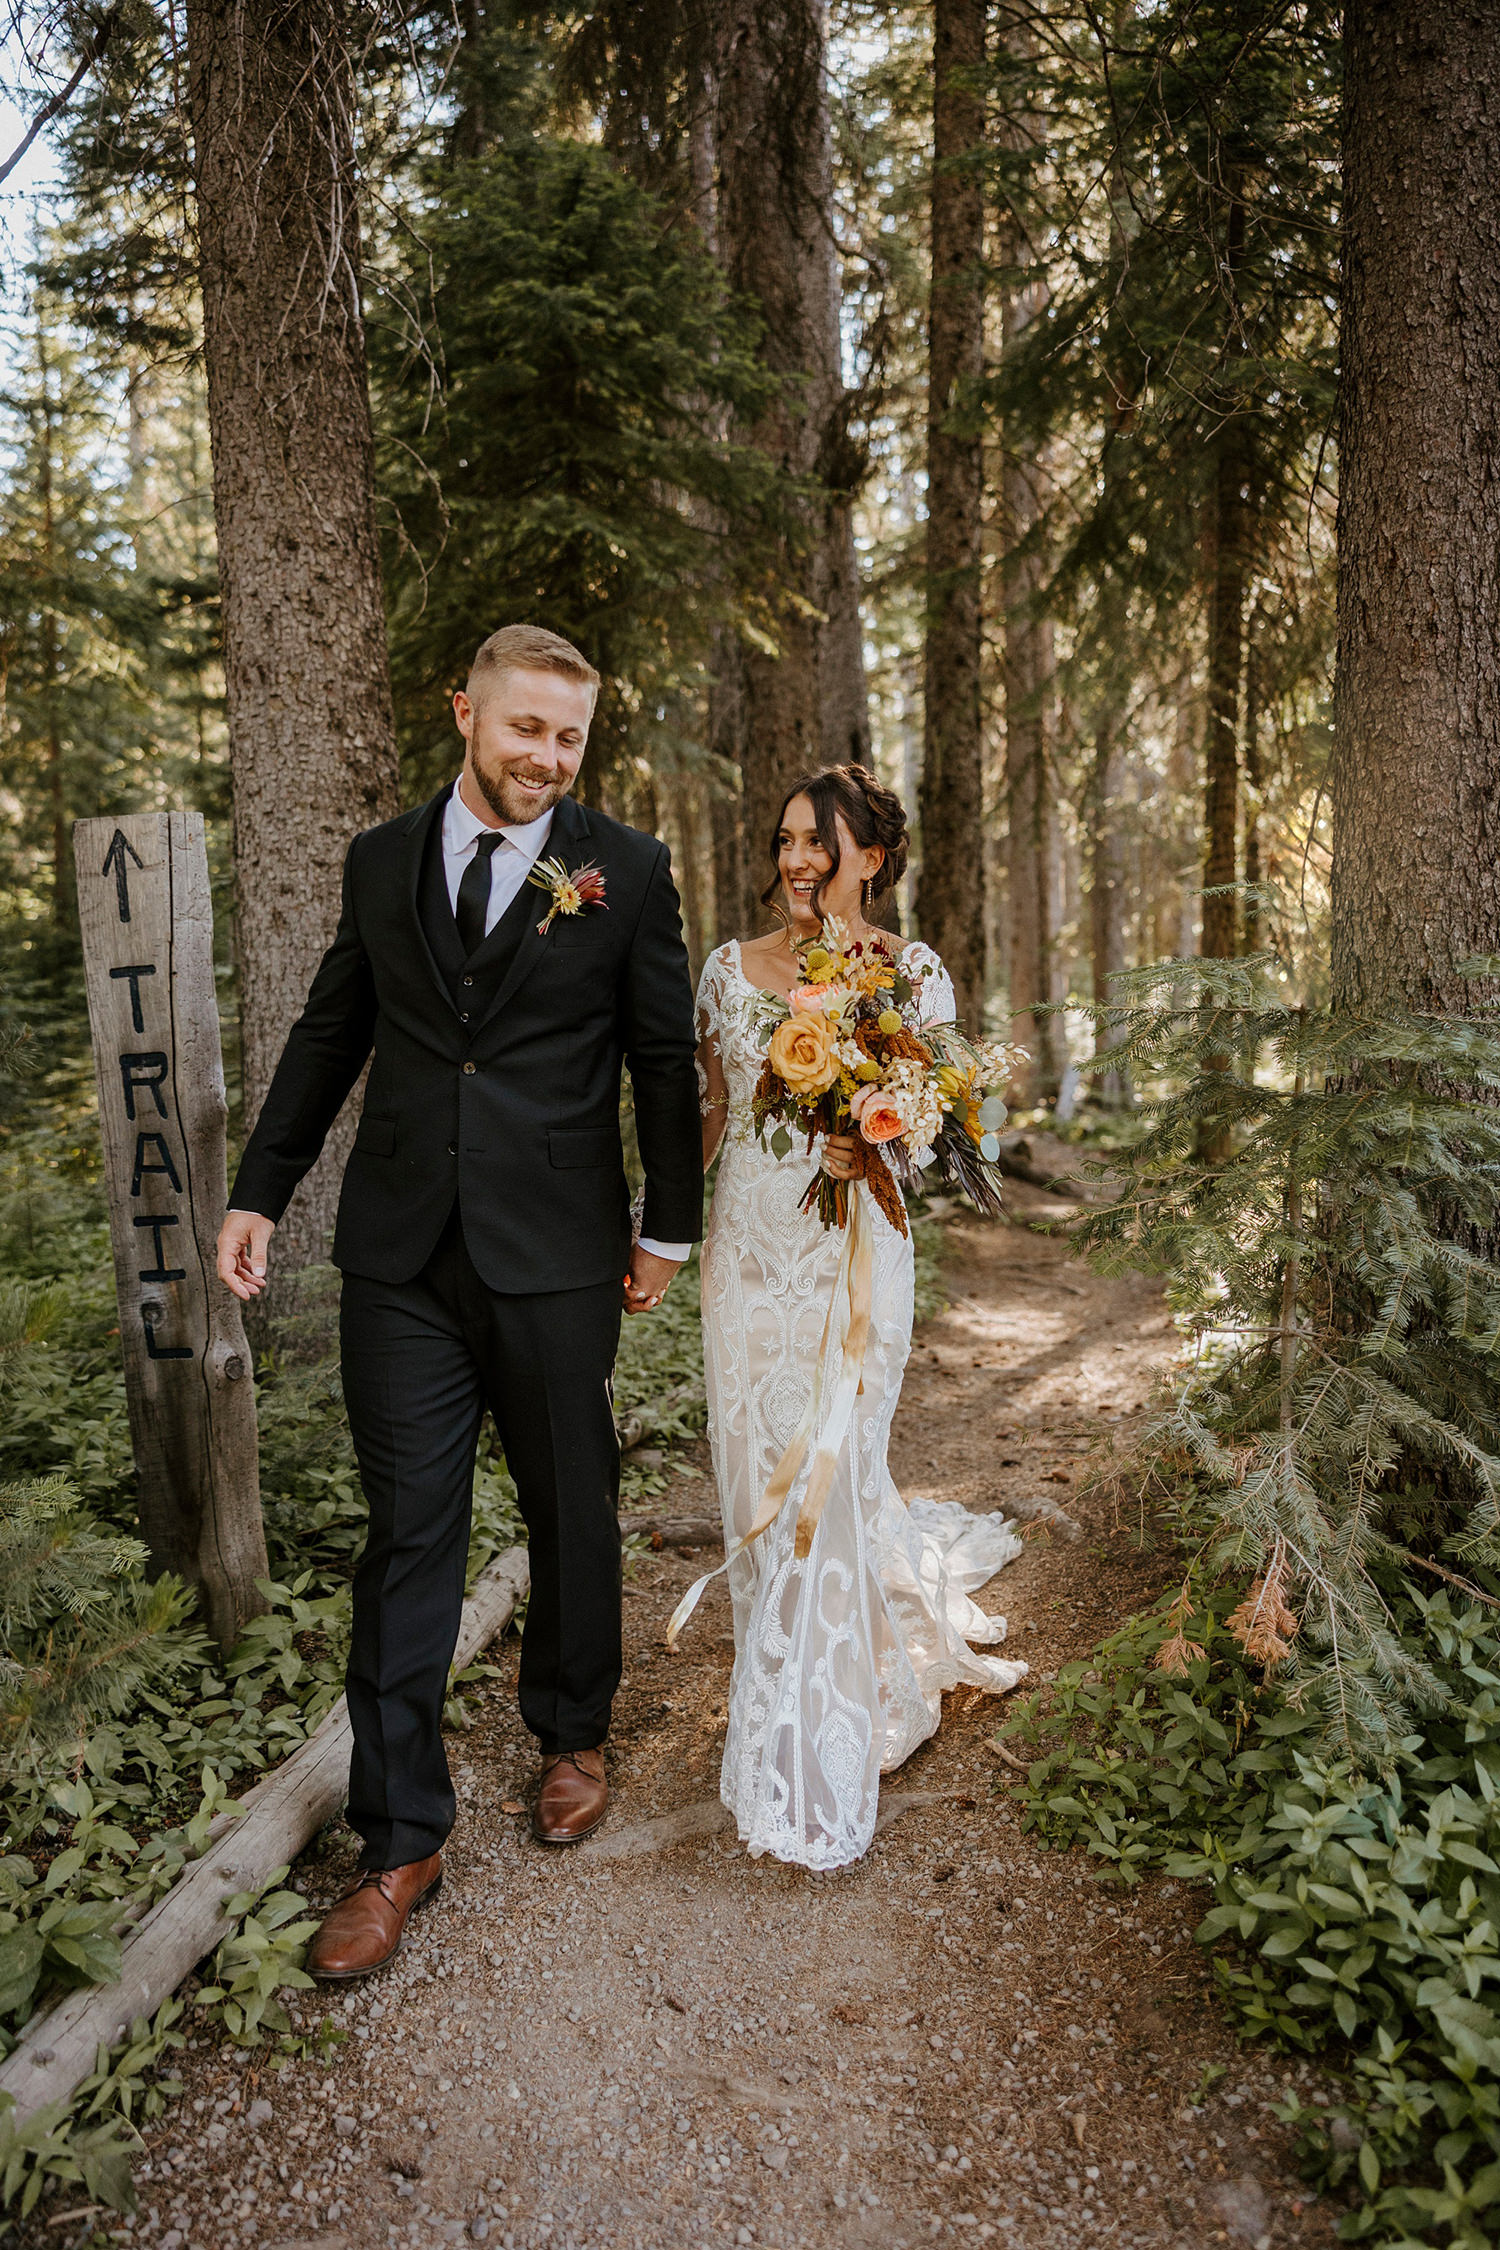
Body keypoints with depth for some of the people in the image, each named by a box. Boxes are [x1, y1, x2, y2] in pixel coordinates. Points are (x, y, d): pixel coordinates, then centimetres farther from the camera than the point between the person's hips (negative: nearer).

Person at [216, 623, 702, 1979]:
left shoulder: (626, 869, 0)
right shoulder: (382, 861, 8)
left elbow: (664, 1057, 3)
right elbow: (329, 1036, 15)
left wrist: (669, 1226, 4)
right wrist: (261, 1190, 12)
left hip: (556, 1258, -1)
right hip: (402, 1257, 2)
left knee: (573, 1512, 14)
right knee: (408, 1534, 5)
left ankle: (574, 1734, 40)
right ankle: (402, 1840, 18)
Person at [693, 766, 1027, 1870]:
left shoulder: (914, 974, -3)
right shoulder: (732, 967, 6)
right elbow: (706, 1112, 12)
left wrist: (870, 1148, -23)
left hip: (852, 1253, -4)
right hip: (748, 1252, 4)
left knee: (822, 1490, -4)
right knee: (761, 1485, 10)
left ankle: (813, 1775, 13)